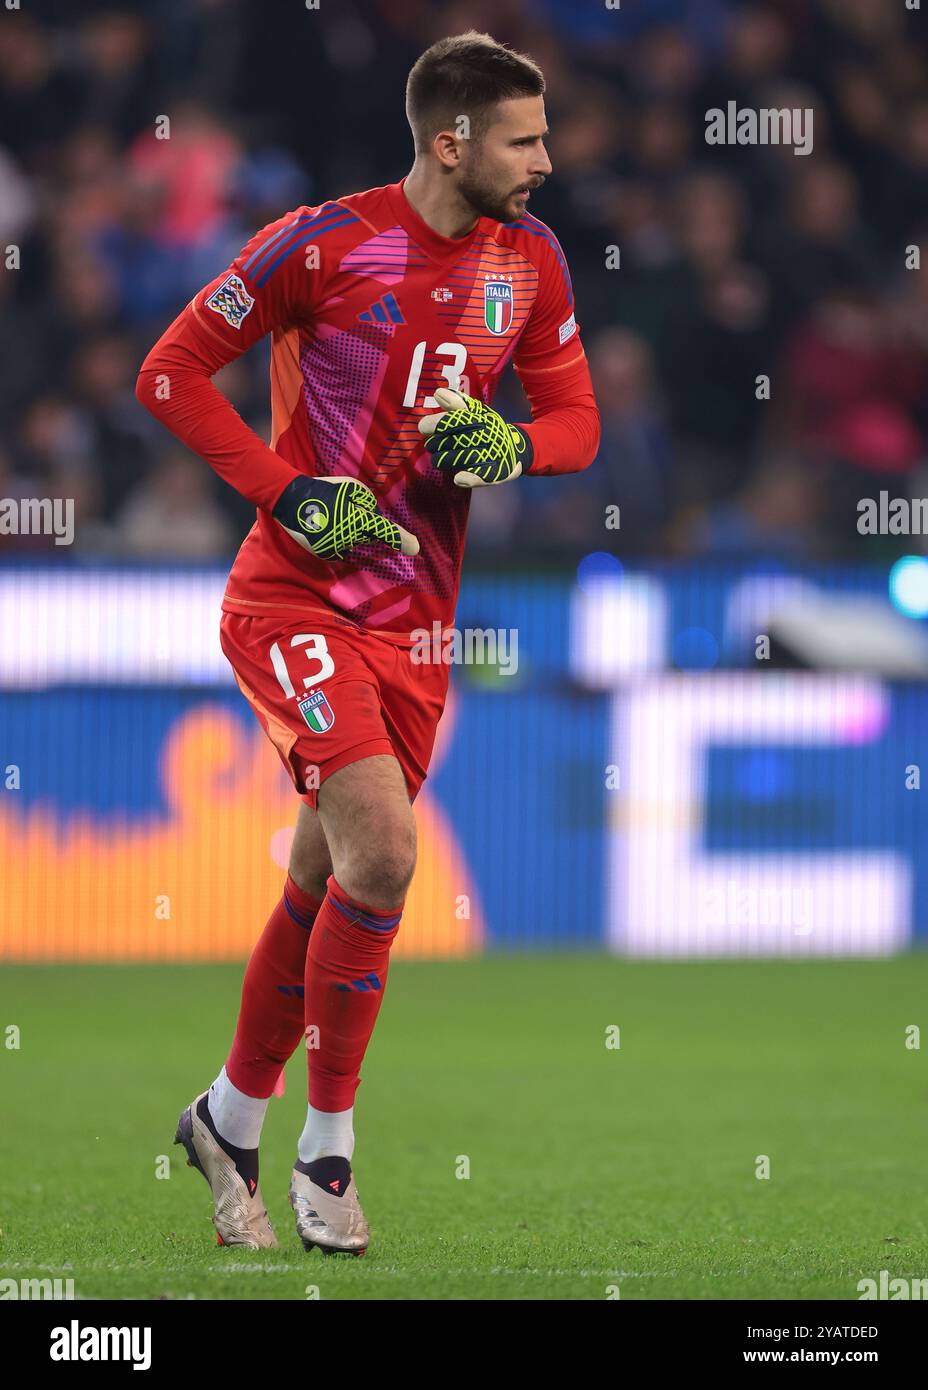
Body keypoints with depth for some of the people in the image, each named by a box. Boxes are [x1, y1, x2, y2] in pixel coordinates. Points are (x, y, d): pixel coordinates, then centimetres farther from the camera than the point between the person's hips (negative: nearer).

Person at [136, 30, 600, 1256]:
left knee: (325, 888, 10)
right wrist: (294, 493, -14)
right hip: (296, 598, -6)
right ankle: (328, 1146, -6)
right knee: (382, 852, -20)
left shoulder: (530, 259, 4)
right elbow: (171, 374, -6)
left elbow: (576, 419, 13)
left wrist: (510, 445, -10)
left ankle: (230, 1122, 29)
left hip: (415, 619, 6)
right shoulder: (324, 243, -12)